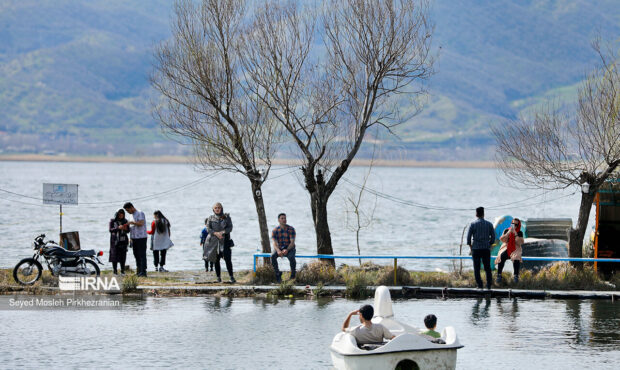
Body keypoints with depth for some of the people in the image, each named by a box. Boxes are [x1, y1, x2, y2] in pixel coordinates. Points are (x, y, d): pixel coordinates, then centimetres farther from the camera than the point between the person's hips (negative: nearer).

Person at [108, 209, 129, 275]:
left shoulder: (125, 221, 7)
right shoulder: (112, 221, 0)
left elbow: (128, 231, 9)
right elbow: (110, 230, -9)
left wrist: (125, 229, -14)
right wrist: (118, 228, -24)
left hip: (123, 240, 2)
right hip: (115, 241, -2)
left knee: (123, 256, -2)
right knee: (114, 256, -6)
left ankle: (122, 271, 5)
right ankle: (115, 271, -1)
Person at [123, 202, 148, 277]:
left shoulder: (140, 213, -7)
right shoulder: (132, 215, 19)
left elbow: (141, 223, -21)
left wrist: (131, 222, -14)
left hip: (141, 237, -9)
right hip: (134, 238, 9)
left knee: (142, 255, -9)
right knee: (136, 255, 8)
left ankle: (143, 271, -10)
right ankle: (138, 271, 11)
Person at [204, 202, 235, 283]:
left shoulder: (227, 217, 5)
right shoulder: (210, 218, 8)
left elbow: (230, 227, 0)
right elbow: (208, 228, 1)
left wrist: (222, 232, -17)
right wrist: (216, 233, -16)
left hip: (225, 240, -2)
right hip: (214, 240, 2)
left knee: (227, 258, -12)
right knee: (216, 260, 2)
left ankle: (231, 276, -8)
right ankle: (218, 277, 9)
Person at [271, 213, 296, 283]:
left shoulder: (291, 229, -10)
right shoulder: (275, 230, -5)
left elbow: (292, 242, -16)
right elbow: (275, 244, -12)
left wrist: (287, 250, -35)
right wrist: (278, 251, -34)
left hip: (289, 248, -2)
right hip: (279, 248, 2)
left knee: (291, 257, -35)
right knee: (273, 256, -30)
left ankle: (293, 275, -16)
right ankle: (277, 273, -13)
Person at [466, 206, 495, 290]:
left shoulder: (473, 224, -3)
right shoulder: (489, 224, 3)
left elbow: (468, 237, -5)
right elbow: (493, 237, 4)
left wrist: (470, 247, 7)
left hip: (476, 248, -2)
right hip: (486, 249, 2)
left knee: (477, 268, 3)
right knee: (487, 268, 9)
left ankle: (479, 285, -4)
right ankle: (489, 285, 1)